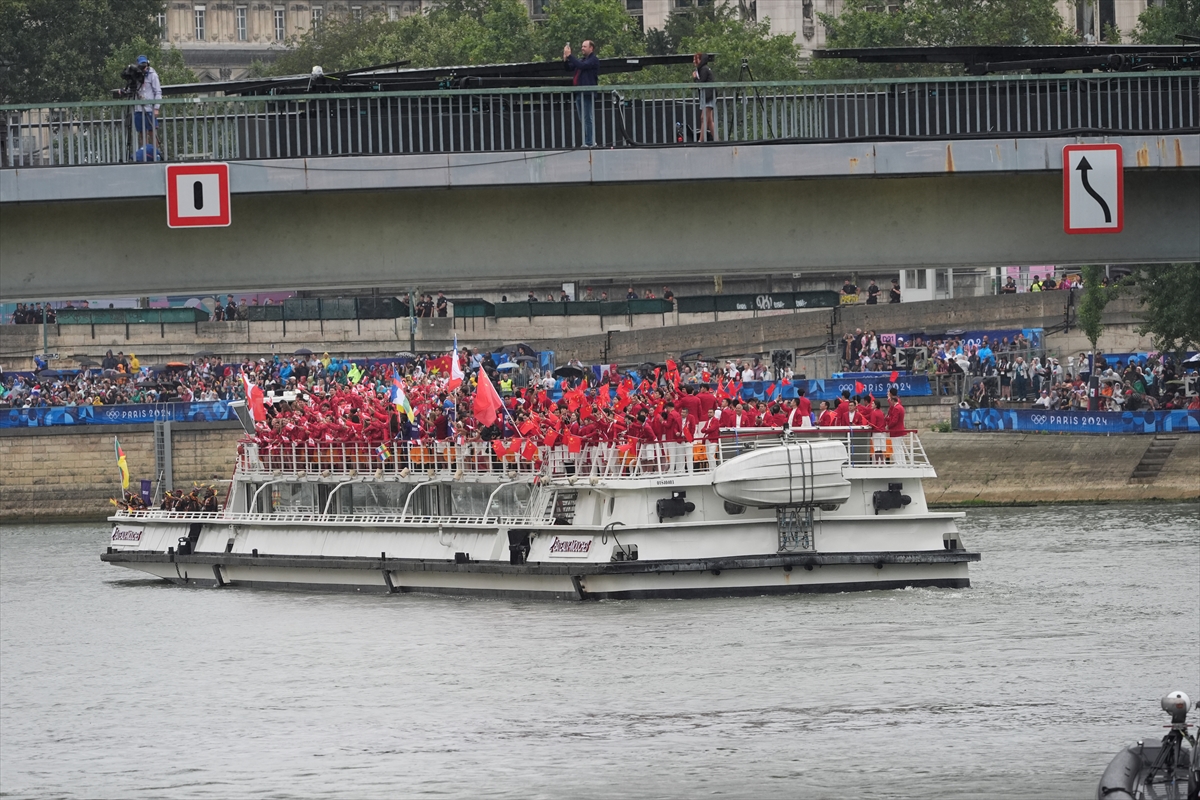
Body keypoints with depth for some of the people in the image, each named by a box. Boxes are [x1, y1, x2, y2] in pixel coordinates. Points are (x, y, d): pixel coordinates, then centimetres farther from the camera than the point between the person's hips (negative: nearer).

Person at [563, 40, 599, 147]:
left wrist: (569, 56, -17)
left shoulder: (593, 60, -6)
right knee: (583, 119, 11)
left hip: (588, 93, -9)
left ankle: (589, 142, -9)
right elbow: (569, 67, 21)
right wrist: (565, 58, 2)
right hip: (579, 93, 9)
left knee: (587, 119, -10)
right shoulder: (582, 60, 21)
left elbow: (581, 66, -21)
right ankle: (590, 141, 17)